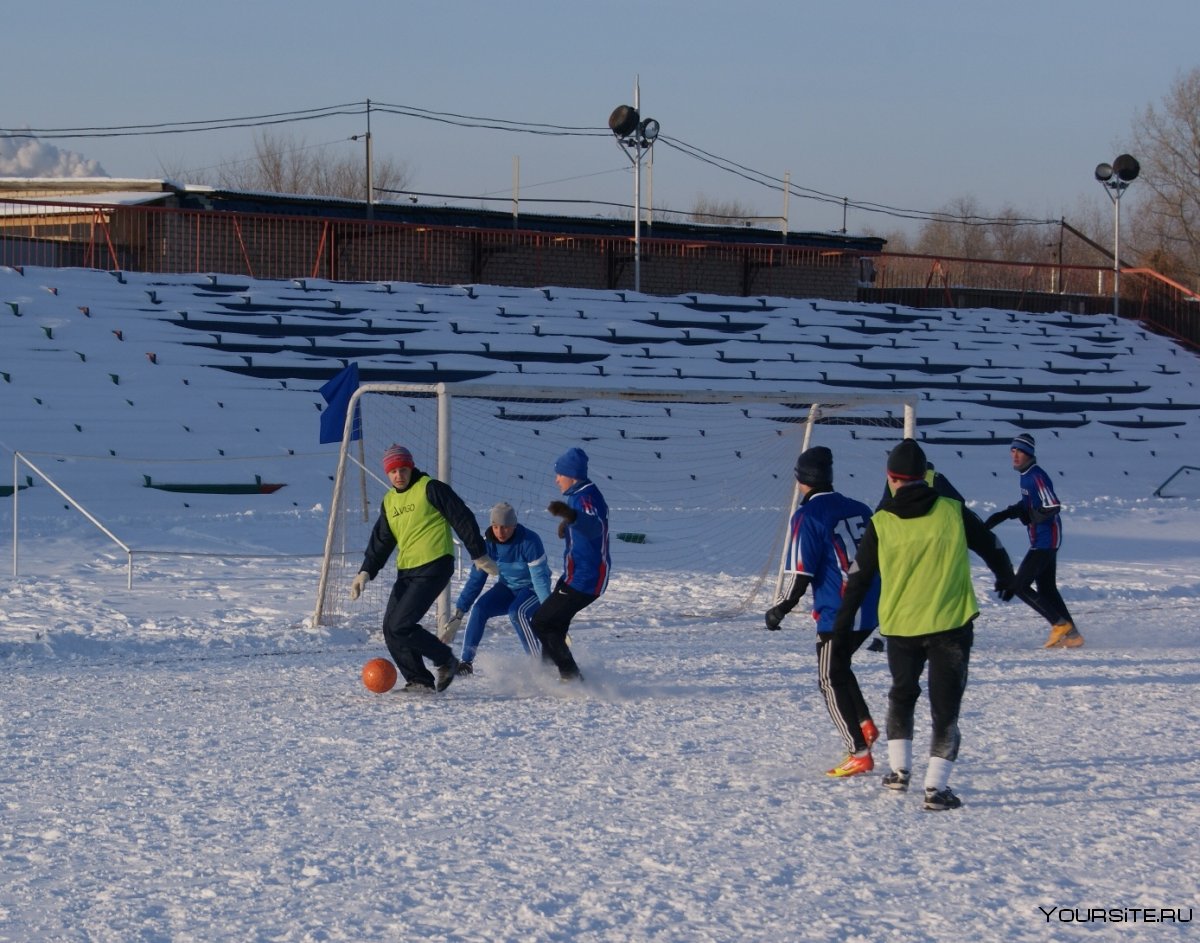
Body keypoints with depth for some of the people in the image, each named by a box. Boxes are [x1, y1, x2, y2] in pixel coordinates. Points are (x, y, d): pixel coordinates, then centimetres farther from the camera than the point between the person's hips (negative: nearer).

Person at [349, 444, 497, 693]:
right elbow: (380, 542, 17)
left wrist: (480, 555, -6)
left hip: (433, 568, -8)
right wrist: (365, 572, 4)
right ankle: (419, 681, 9)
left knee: (400, 626, -16)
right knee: (390, 629, 1)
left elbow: (462, 519, -6)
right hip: (406, 572, 8)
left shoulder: (430, 489, -6)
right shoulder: (389, 501, 16)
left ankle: (446, 660, 2)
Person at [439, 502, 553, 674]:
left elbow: (540, 578, -27)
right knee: (480, 609, -20)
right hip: (508, 587, 5)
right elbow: (475, 580, -7)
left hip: (532, 589, -5)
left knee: (517, 612, -34)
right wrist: (458, 615, -10)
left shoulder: (529, 542, -27)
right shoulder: (489, 543, -12)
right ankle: (465, 661, -12)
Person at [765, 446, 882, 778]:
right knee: (840, 666, 26)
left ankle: (859, 753, 1)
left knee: (832, 680, 4)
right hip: (872, 612, 7)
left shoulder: (807, 516, -10)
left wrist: (779, 610, 1)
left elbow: (800, 576, -12)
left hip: (838, 614, -7)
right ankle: (865, 724, 14)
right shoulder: (859, 509, 10)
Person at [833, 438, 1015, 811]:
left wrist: (842, 624, 18)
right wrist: (1006, 579, 33)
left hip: (901, 627, 1)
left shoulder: (881, 524, -4)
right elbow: (993, 549, 11)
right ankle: (936, 787, -6)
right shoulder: (953, 512, -4)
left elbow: (858, 578, 4)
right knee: (945, 705, 3)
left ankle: (899, 770, 22)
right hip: (951, 625, -1)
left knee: (901, 695, 25)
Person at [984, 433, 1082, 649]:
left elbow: (1053, 507, -24)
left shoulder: (1036, 476, -18)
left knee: (1020, 586, -9)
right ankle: (1071, 635, 19)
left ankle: (1060, 624, -4)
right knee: (1046, 588, 14)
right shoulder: (1026, 476, 12)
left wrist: (1026, 515, -20)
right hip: (1042, 541, 10)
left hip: (1044, 541, -10)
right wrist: (1004, 514, 18)